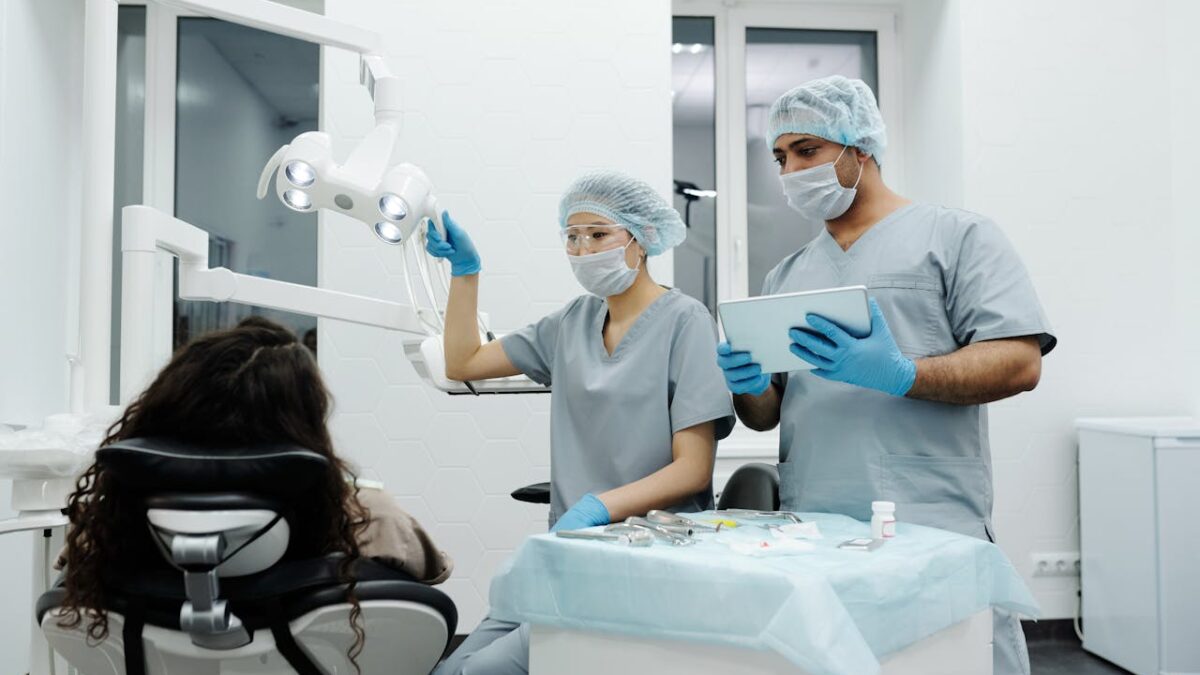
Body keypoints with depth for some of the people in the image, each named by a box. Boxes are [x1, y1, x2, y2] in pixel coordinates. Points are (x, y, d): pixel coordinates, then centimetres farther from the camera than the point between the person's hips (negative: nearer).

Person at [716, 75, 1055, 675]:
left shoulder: (956, 236, 4)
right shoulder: (786, 276, 18)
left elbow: (1020, 363, -6)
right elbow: (765, 415, 19)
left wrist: (899, 375, -20)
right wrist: (749, 386, -5)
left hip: (934, 532, -4)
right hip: (808, 538, 4)